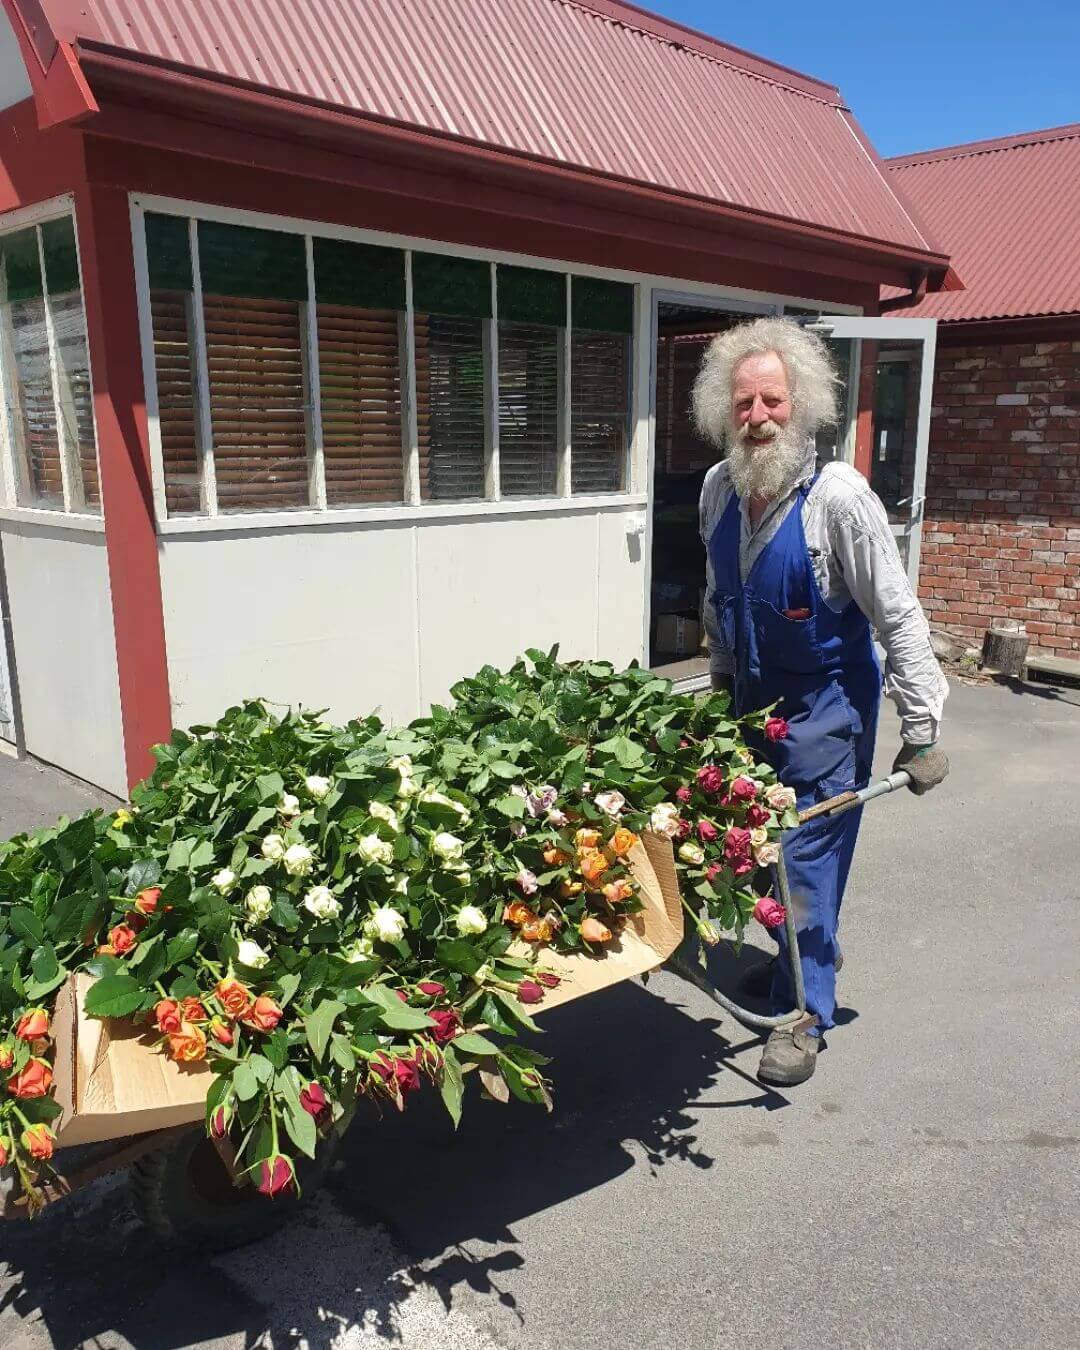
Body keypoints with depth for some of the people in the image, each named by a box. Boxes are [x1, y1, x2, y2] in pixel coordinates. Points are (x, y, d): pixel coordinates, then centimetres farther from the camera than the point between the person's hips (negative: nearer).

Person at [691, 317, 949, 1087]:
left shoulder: (838, 497, -23)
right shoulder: (719, 490, -5)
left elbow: (898, 617, -19)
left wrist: (921, 731, -18)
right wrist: (722, 683, 18)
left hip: (826, 707, -6)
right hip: (753, 698, 6)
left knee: (809, 856, -1)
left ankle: (806, 1011, 16)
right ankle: (794, 959, 40)